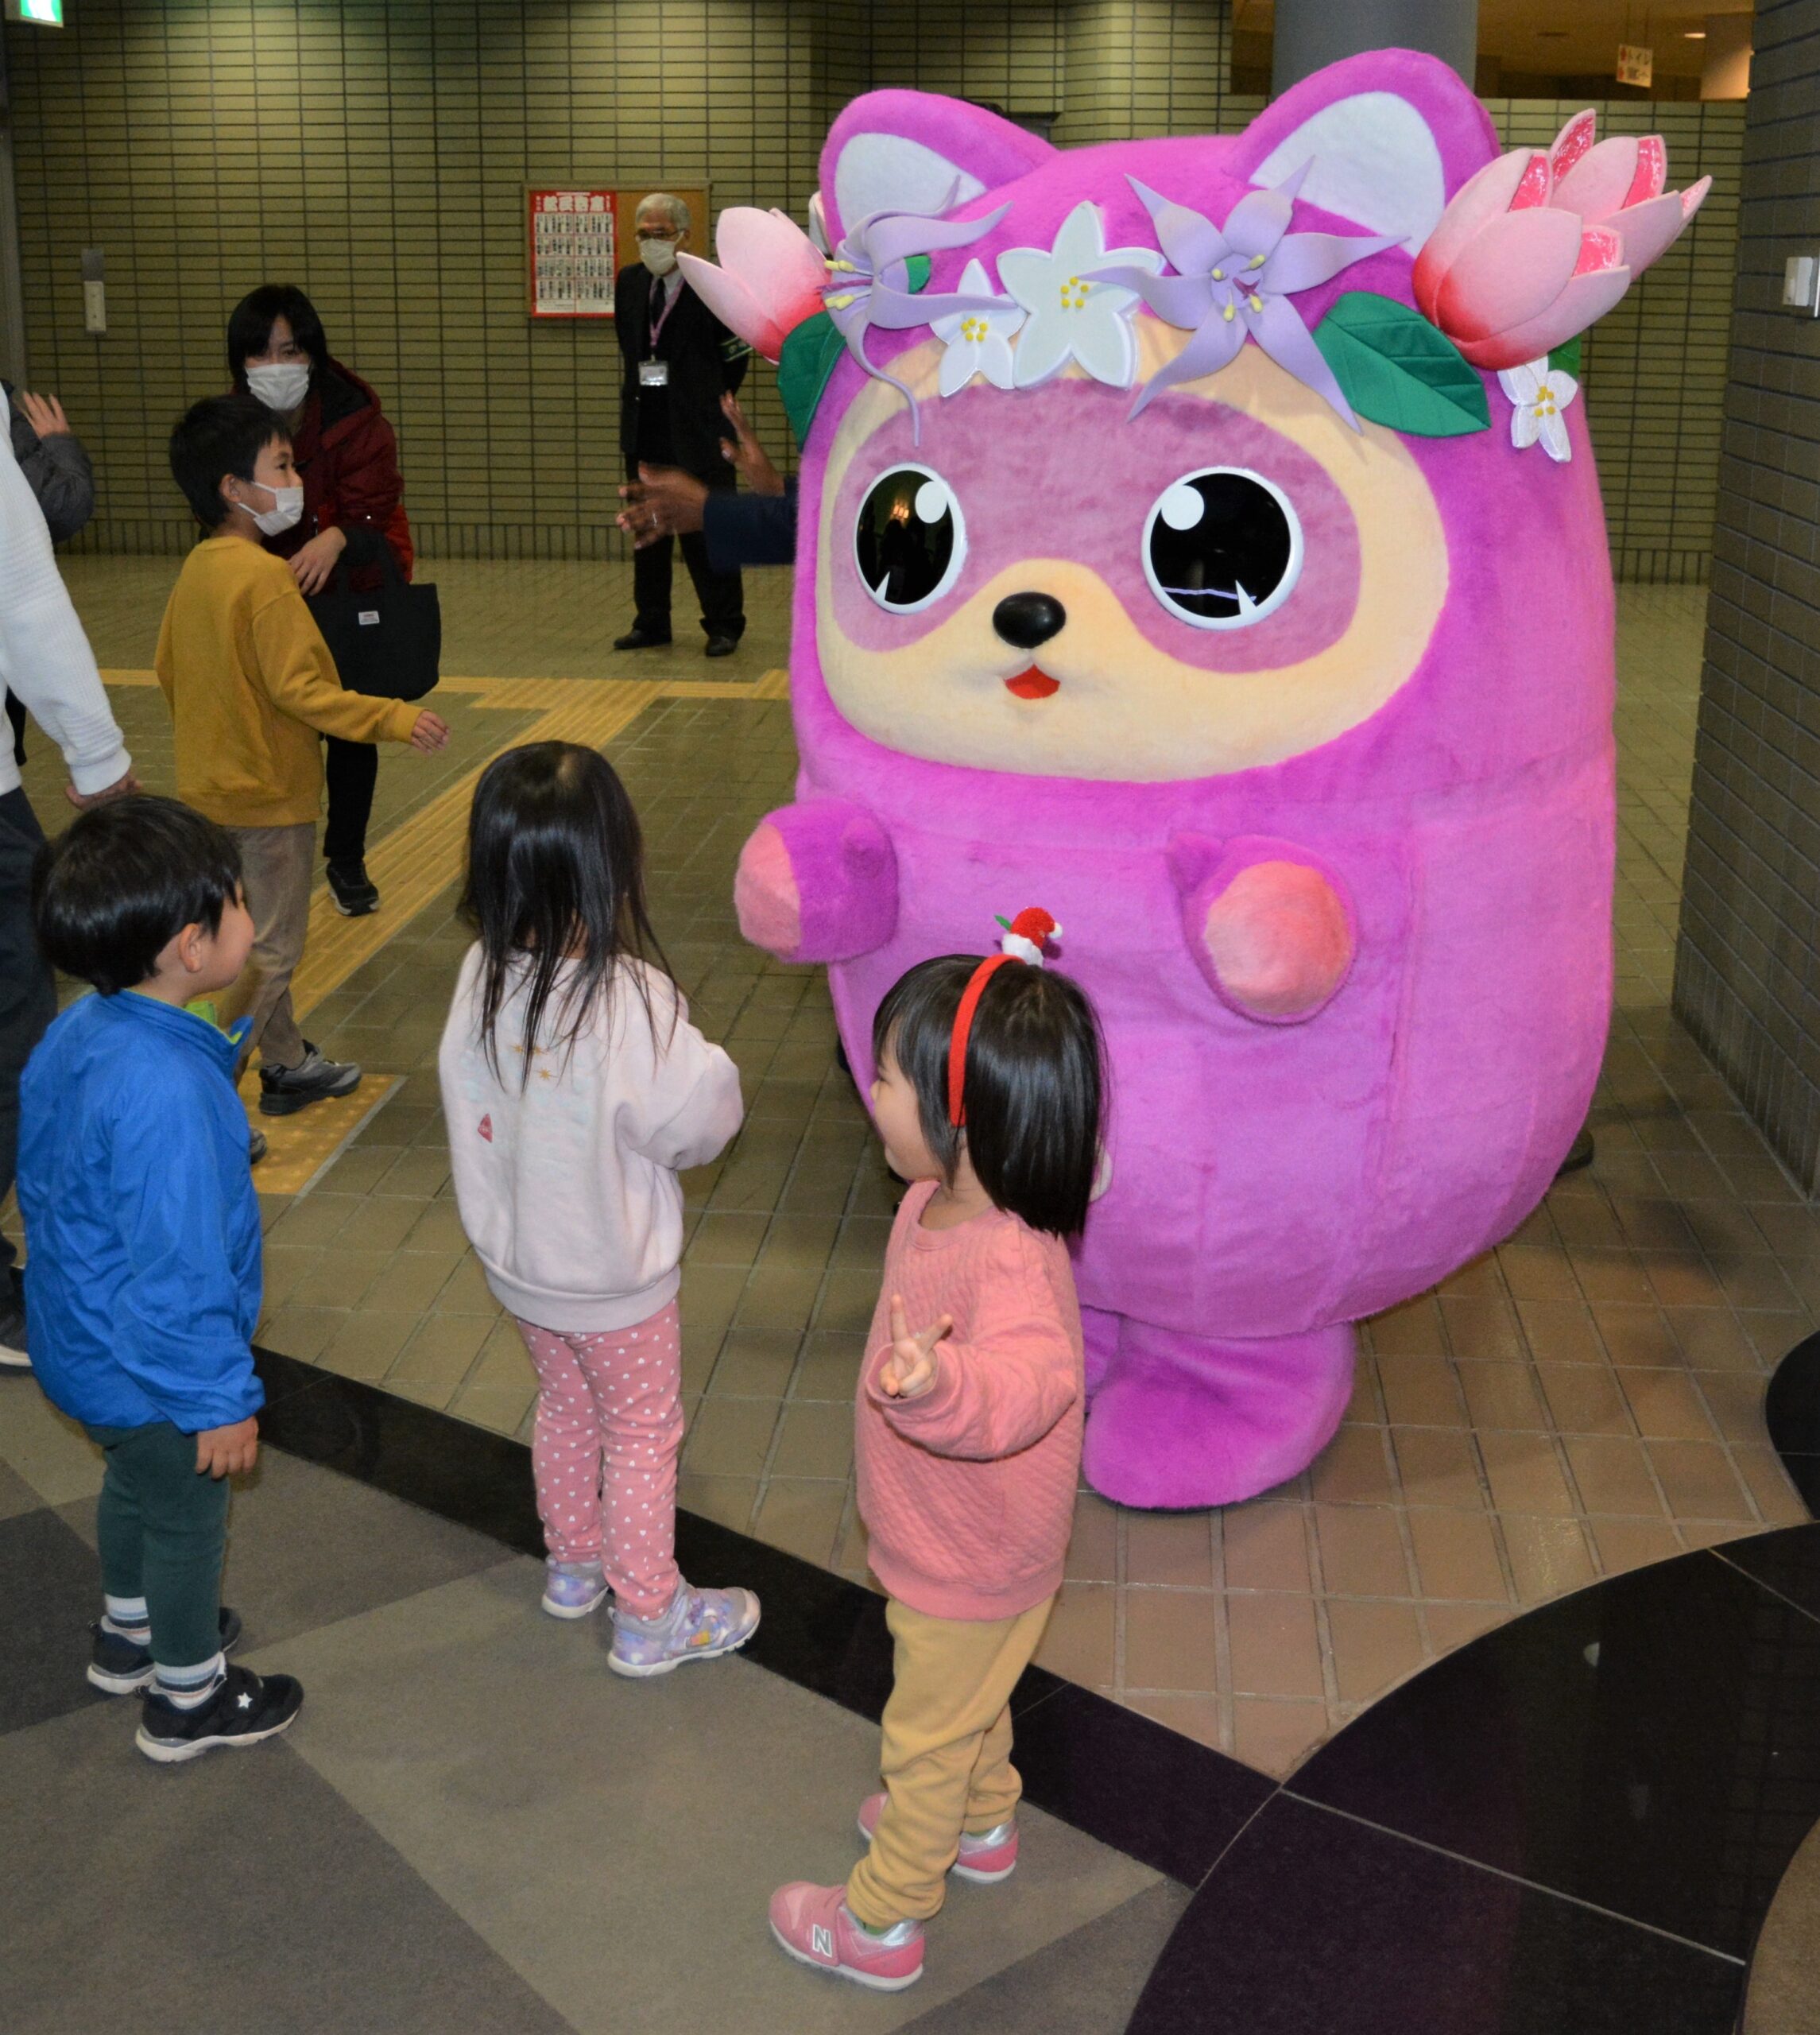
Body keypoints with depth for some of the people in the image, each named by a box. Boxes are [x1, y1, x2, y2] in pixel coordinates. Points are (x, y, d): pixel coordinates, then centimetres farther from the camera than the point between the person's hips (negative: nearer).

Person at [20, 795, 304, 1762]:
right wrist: (219, 1399, -21)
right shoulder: (166, 1092, -38)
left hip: (82, 1343, 9)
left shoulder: (75, 1033, -9)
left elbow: (37, 1181, 7)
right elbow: (178, 1270, -32)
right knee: (186, 1520, 16)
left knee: (134, 1486, 31)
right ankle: (188, 1699, 38)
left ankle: (129, 1632, 56)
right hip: (148, 1371, -9)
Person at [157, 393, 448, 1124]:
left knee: (264, 939, 21)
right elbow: (298, 690, -24)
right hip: (266, 793, -9)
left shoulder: (197, 568, 5)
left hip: (211, 783, 9)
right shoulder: (265, 578, -21)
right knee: (268, 953, -1)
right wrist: (395, 719, -23)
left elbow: (169, 670, 13)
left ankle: (288, 1065, 34)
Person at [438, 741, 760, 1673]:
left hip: (514, 1262, 6)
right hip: (612, 1280, -5)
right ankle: (649, 1617, 32)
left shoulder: (482, 976, -16)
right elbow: (698, 1121, -22)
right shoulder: (630, 1004, -33)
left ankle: (572, 1565, 49)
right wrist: (709, 1068, -2)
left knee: (565, 1405, 28)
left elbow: (468, 1102, -3)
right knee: (642, 1436, 16)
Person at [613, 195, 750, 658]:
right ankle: (651, 622, 20)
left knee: (707, 530, -2)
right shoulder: (629, 282, 7)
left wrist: (714, 398, 7)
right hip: (644, 425, 6)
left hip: (697, 428, -5)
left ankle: (724, 625, 8)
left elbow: (737, 352, 1)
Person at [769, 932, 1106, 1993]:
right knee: (972, 1703, 33)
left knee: (928, 1740, 16)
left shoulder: (1009, 1264, -41)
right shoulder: (939, 1203, -12)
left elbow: (1029, 1381, -60)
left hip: (971, 1574, -8)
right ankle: (983, 1826, 61)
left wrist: (938, 1384, -79)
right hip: (954, 1547, 8)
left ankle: (883, 1923, 39)